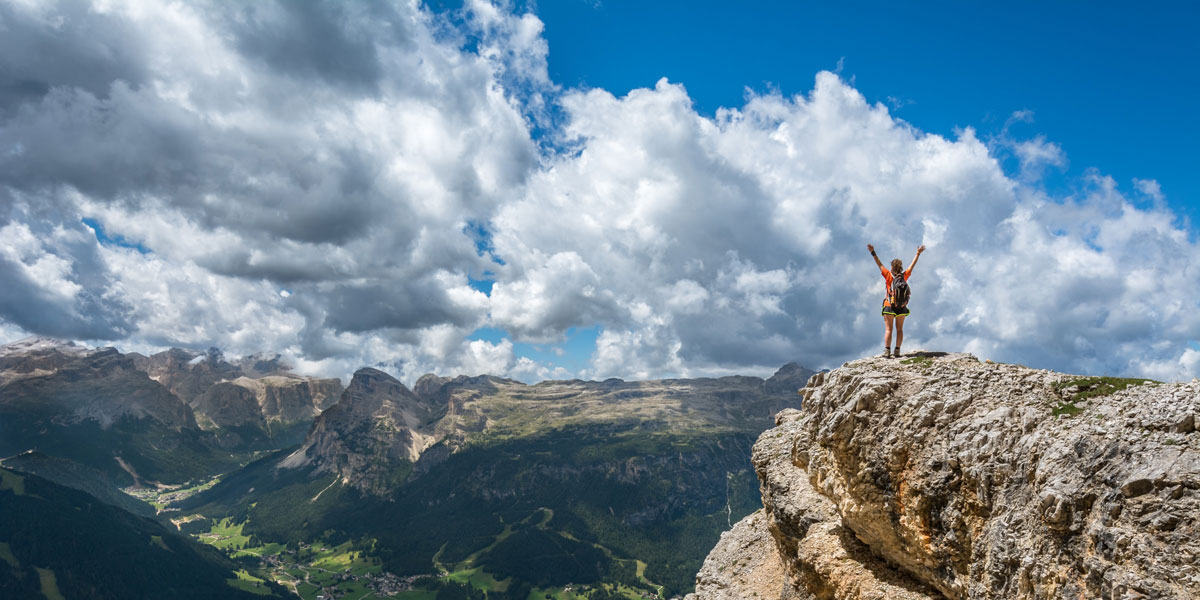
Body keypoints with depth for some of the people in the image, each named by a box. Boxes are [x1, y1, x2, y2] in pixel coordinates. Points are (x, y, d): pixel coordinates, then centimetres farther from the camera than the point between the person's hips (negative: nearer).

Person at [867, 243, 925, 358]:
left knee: (888, 329, 0)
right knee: (899, 329, 10)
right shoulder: (904, 276, -2)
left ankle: (887, 351, -7)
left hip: (889, 306, -3)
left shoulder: (889, 275, -9)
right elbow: (912, 265, 10)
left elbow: (880, 264, -10)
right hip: (902, 307, 3)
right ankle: (897, 351, 7)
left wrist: (873, 252, -9)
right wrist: (918, 253, 21)